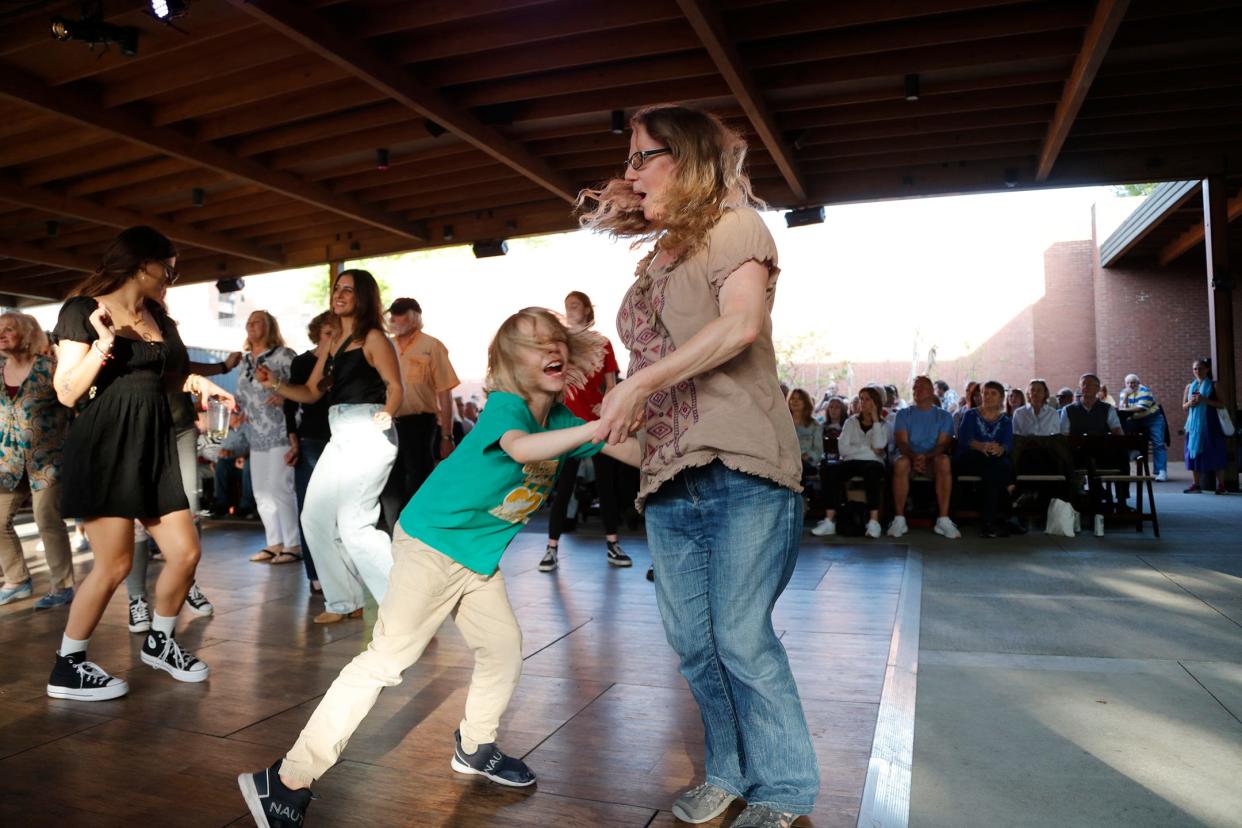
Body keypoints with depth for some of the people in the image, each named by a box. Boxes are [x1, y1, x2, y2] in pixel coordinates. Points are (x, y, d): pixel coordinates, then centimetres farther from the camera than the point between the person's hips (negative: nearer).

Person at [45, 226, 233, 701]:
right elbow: (67, 393, -9)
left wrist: (197, 384, 9)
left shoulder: (159, 317, 15)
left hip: (153, 446, 7)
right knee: (115, 563, -6)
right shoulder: (84, 310, -4)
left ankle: (159, 642, 26)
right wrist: (103, 343, -21)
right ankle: (66, 667, 13)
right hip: (105, 447, -7)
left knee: (185, 553, 3)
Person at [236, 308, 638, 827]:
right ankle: (288, 780, 1)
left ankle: (474, 749, 36)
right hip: (431, 540, -8)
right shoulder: (505, 405, -20)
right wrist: (602, 425, -49)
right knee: (387, 658, -8)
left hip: (479, 553, 8)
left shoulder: (561, 419, 2)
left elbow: (636, 452, 1)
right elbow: (520, 448, -44)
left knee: (504, 648, 13)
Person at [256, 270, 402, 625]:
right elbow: (311, 392, 18)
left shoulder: (373, 338, -3)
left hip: (368, 435, -9)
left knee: (354, 524, -15)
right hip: (340, 437, 9)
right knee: (314, 518, 10)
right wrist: (275, 385, 4)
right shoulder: (328, 344, 18)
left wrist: (385, 415, -29)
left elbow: (395, 387, -12)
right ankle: (344, 602, 21)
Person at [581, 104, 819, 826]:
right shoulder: (658, 261, 23)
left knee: (742, 637, -5)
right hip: (669, 481, 7)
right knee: (694, 642, 9)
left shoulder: (734, 225, 2)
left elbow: (742, 323, -17)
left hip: (740, 469, -7)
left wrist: (641, 383, -18)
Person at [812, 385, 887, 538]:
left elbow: (879, 445, -9)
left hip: (872, 463, -2)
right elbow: (843, 448, 2)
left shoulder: (882, 425, 14)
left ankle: (874, 521, -39)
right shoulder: (851, 422, 18)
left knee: (872, 470, -39)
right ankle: (829, 521, -36)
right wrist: (868, 449, -4)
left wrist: (875, 420, -3)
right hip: (851, 463, 2)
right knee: (827, 469, -30)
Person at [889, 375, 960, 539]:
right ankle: (899, 520, -31)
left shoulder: (944, 416, 14)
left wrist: (926, 457, -22)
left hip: (933, 459, 0)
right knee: (901, 462, -36)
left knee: (944, 461, -35)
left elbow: (943, 444, -1)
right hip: (909, 456, 0)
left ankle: (943, 520, -34)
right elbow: (902, 442, 0)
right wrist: (914, 457, -23)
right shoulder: (904, 414, 14)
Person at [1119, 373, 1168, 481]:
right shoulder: (1124, 392, 2)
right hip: (1136, 421, 5)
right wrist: (1126, 396, -22)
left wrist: (1125, 410, -21)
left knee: (1158, 444, -12)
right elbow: (1123, 408, -10)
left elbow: (1141, 408, -25)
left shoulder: (1145, 391, -16)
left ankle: (1162, 471, -16)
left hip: (1153, 419, -5)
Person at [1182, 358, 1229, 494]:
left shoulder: (1213, 385, 1)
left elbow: (1222, 404, -5)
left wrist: (1205, 400, -17)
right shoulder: (1189, 387, 11)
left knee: (1214, 452, -4)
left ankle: (1220, 484, 1)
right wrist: (1190, 403, -6)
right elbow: (1184, 406, 15)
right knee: (1194, 451, 2)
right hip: (1194, 423, 4)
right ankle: (1197, 484, 7)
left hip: (1209, 423, -4)